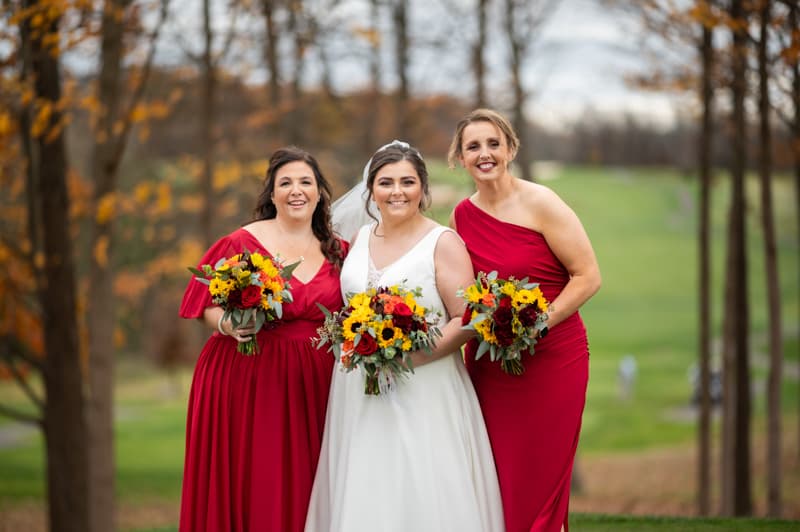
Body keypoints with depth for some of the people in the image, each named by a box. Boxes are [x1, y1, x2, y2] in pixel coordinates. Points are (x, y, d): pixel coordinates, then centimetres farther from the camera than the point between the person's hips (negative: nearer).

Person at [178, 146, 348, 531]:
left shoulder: (338, 252, 10)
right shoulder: (243, 243, -2)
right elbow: (210, 308, 0)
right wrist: (229, 324, -20)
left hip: (313, 385, 3)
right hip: (247, 380, -3)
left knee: (302, 488, 3)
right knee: (251, 487, -4)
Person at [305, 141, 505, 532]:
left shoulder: (443, 243, -6)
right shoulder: (361, 239, 11)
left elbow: (466, 320, -11)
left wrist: (409, 356, -19)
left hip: (423, 394, -5)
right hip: (359, 394, 5)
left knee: (420, 498, -5)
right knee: (363, 499, 5)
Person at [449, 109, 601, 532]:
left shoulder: (539, 203, -8)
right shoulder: (461, 216, 7)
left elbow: (588, 277, -11)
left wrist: (539, 323, -19)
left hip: (552, 359, -4)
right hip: (487, 364, 4)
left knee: (541, 482, -1)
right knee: (495, 483, 3)